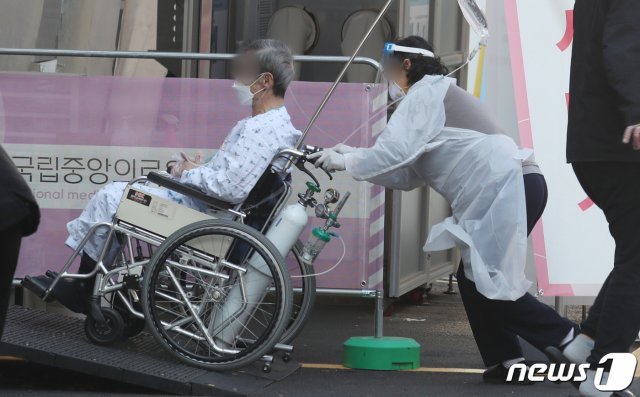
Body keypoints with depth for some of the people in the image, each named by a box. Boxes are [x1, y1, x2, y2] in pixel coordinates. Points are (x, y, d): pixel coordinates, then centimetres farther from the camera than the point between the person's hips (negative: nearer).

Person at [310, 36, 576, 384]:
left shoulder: (425, 92, 0)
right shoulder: (437, 97, 30)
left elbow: (395, 151, -13)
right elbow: (409, 173, 23)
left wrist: (347, 162, 0)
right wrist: (353, 156, 17)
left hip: (508, 186, -10)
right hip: (506, 189, 10)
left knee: (488, 282, -8)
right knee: (474, 279, 9)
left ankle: (566, 340, -6)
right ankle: (506, 360, 6)